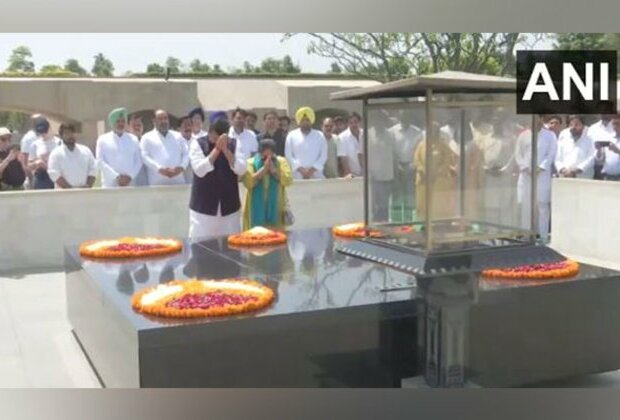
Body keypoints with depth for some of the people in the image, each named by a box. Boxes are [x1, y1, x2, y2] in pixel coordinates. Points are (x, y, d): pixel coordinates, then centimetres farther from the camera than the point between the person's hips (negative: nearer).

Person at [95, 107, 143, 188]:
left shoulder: (133, 139, 13)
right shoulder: (103, 140, 7)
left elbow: (138, 161, 9)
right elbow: (100, 162, -2)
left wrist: (130, 176, -7)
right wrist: (116, 177, -12)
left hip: (129, 184, 2)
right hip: (110, 185, -2)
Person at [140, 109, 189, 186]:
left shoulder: (178, 136, 21)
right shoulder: (147, 138, 11)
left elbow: (187, 153, 14)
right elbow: (145, 157, -1)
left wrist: (182, 167, -6)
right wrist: (160, 169, -15)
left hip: (178, 182, 3)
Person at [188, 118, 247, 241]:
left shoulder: (234, 144, 2)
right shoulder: (198, 144, -5)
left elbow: (241, 170, -9)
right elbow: (200, 170, -18)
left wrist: (225, 149, -17)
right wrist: (217, 149, -20)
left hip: (229, 205, 3)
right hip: (203, 205, -2)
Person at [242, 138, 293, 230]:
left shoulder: (281, 161, 4)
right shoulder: (251, 163, 0)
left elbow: (288, 180, -7)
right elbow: (248, 182, -15)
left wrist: (273, 170, -16)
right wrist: (263, 168, -18)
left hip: (275, 207, 1)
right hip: (257, 208, -1)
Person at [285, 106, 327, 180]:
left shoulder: (320, 136, 10)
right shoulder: (291, 136, 8)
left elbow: (323, 156, 5)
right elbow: (289, 155, 2)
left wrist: (312, 170, -9)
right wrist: (301, 169, -10)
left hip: (316, 176, 1)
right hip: (298, 176, -1)